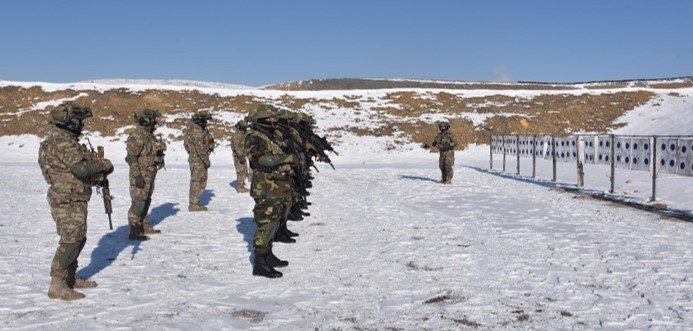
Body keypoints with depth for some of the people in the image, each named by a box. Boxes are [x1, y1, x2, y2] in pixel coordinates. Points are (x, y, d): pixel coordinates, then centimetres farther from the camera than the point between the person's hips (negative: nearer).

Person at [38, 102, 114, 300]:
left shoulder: (67, 141, 14)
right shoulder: (61, 143, -19)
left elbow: (76, 169, 16)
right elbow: (81, 168, -28)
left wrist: (97, 175, -1)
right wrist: (105, 165, -13)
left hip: (74, 200, 10)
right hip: (68, 201, -10)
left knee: (78, 239, 18)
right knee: (70, 241, -9)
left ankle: (70, 277, 29)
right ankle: (57, 286, -4)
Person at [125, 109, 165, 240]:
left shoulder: (149, 134, 12)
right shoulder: (137, 136, -18)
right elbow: (131, 157, -21)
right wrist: (137, 176, -25)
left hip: (149, 174, 10)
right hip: (141, 175, -10)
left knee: (146, 201, 18)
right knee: (138, 203, -8)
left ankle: (144, 226, 30)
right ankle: (134, 232, -5)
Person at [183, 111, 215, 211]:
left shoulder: (202, 130, 14)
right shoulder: (196, 131, -17)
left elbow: (208, 144, 22)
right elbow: (200, 148, -21)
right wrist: (206, 160, -18)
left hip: (201, 160, 10)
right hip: (197, 159, -10)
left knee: (202, 181, 14)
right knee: (197, 181, -5)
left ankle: (194, 203, 22)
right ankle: (193, 205, 0)